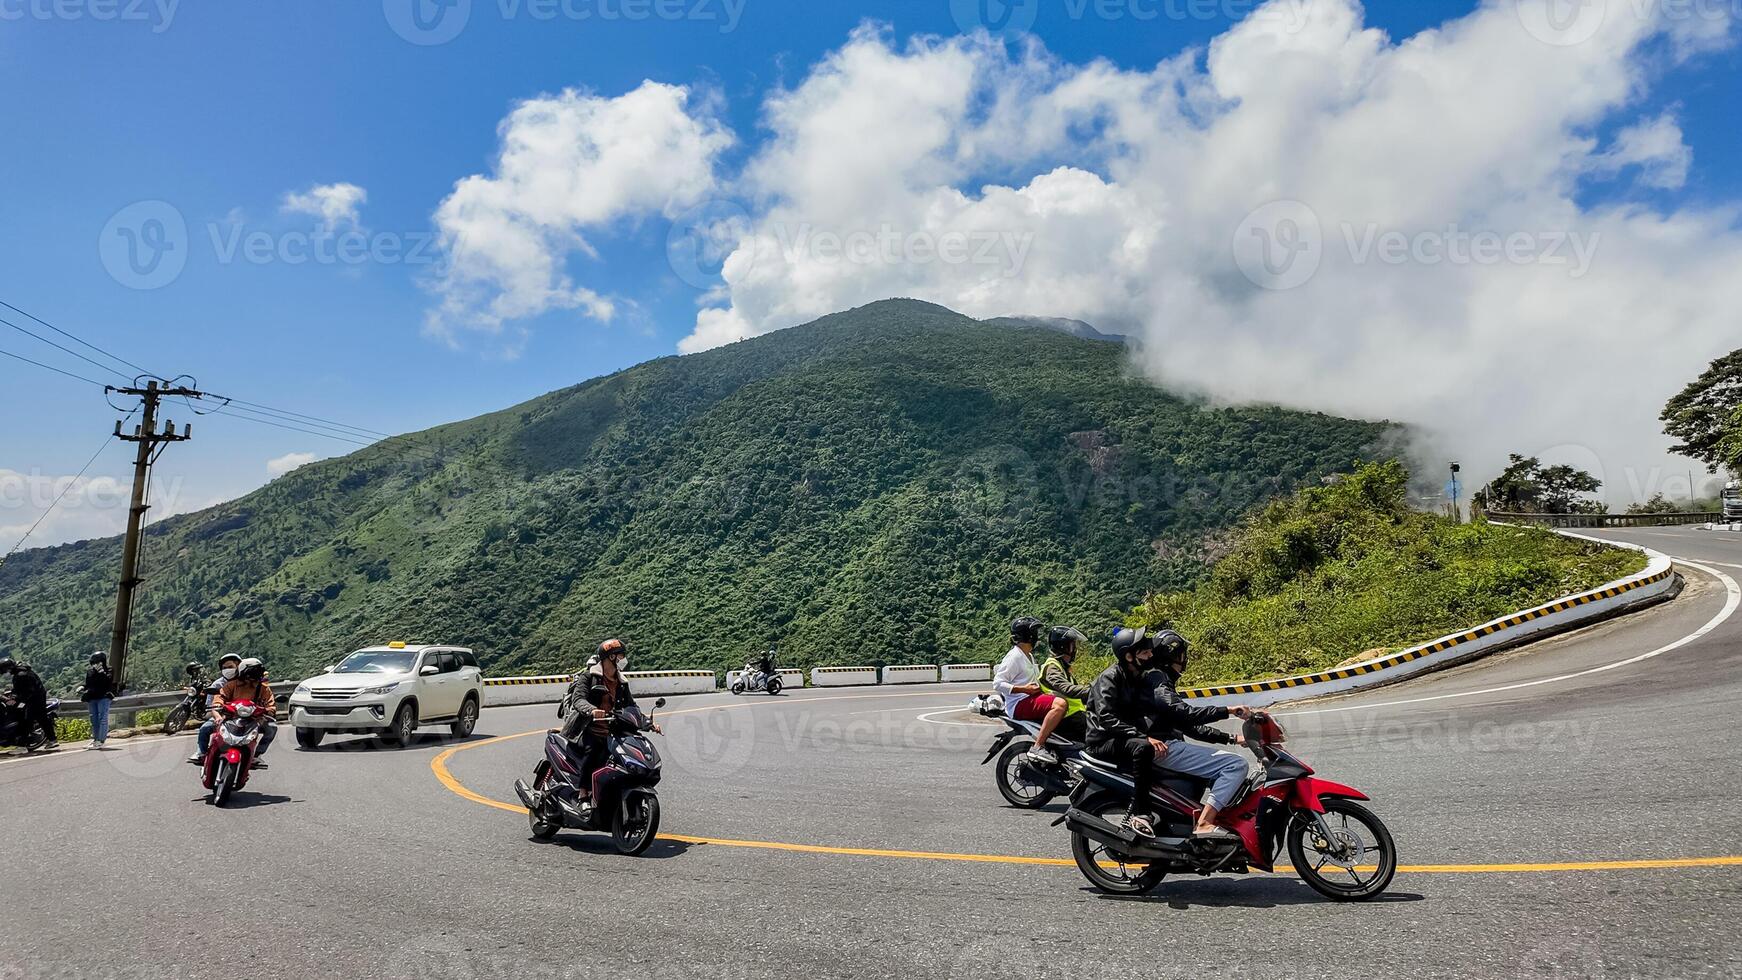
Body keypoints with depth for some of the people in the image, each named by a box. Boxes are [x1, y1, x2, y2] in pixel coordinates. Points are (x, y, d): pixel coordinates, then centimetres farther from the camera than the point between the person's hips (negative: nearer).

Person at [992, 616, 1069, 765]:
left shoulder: (1029, 656, 21)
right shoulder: (1014, 656, -11)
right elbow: (997, 684, -17)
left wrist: (1039, 686, 15)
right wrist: (1024, 689, -21)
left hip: (1031, 698, 10)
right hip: (1020, 703, -10)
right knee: (1060, 704, -29)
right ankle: (1037, 747, -31)